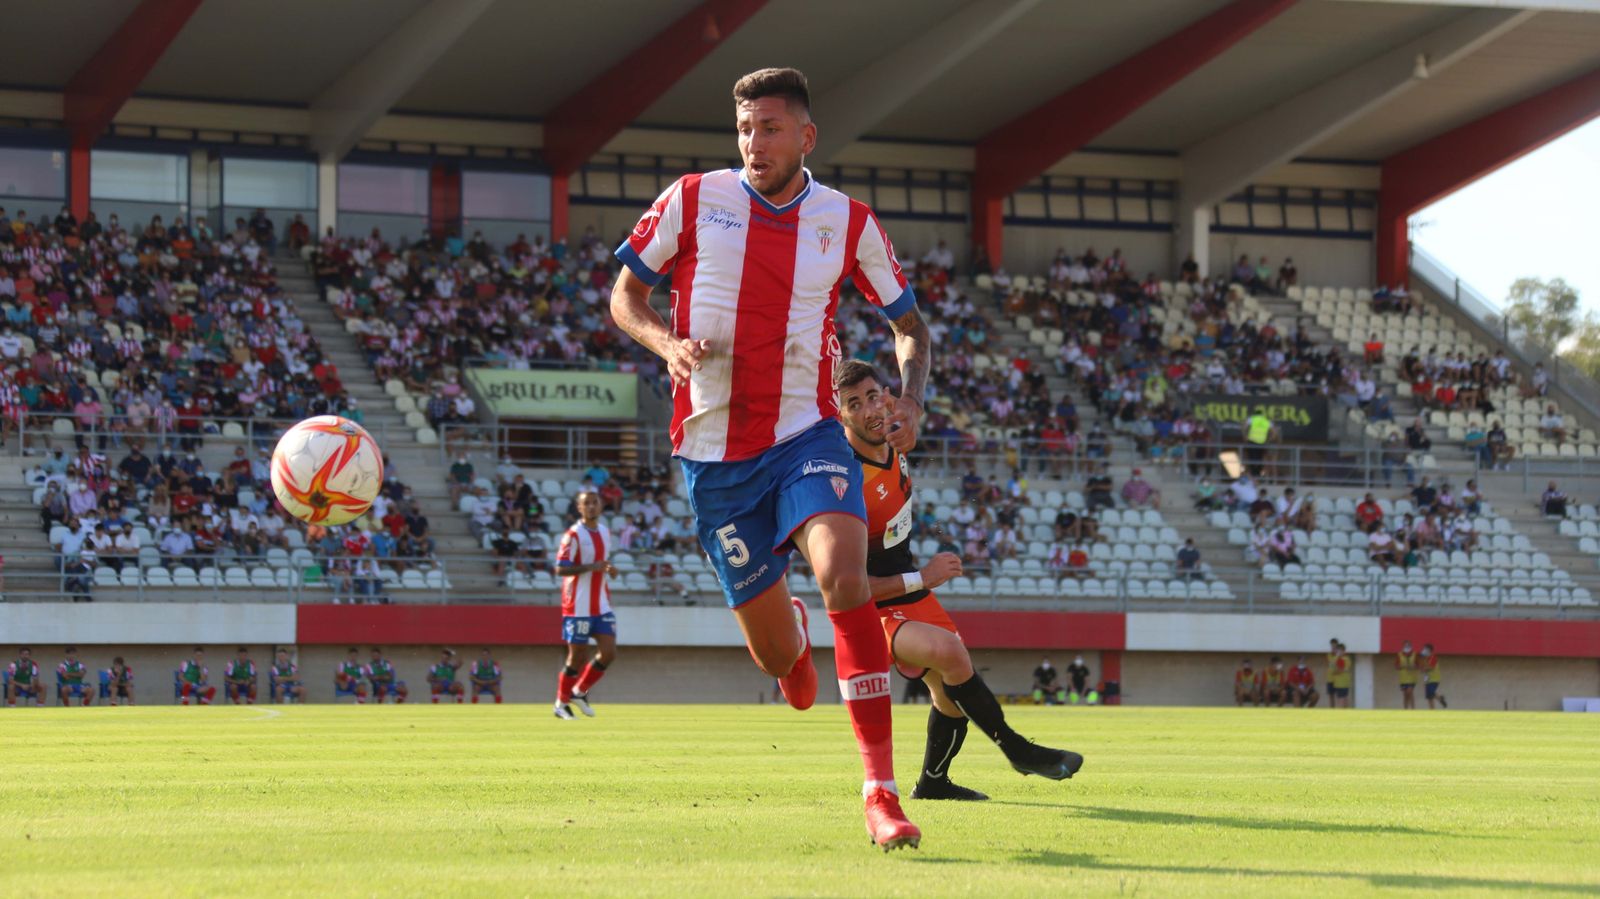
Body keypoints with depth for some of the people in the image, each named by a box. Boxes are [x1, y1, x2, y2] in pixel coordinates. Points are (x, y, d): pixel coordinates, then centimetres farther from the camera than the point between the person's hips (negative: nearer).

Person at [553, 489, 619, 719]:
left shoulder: (606, 532, 12)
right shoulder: (573, 535, -10)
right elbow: (560, 569, -17)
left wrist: (608, 569, 4)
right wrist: (591, 567, -26)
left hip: (602, 606, 6)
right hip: (578, 606, -6)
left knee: (609, 652, -3)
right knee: (577, 657, -2)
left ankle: (580, 692, 16)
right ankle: (561, 703, 14)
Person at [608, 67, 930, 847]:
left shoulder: (848, 222, 2)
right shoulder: (693, 200, -1)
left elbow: (909, 322, 13)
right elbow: (625, 294, 8)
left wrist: (911, 401, -6)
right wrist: (665, 341, -14)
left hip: (805, 437, -1)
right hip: (714, 453, 1)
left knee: (846, 577, -29)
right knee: (776, 654, 5)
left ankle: (881, 789, -28)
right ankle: (792, 640, 48)